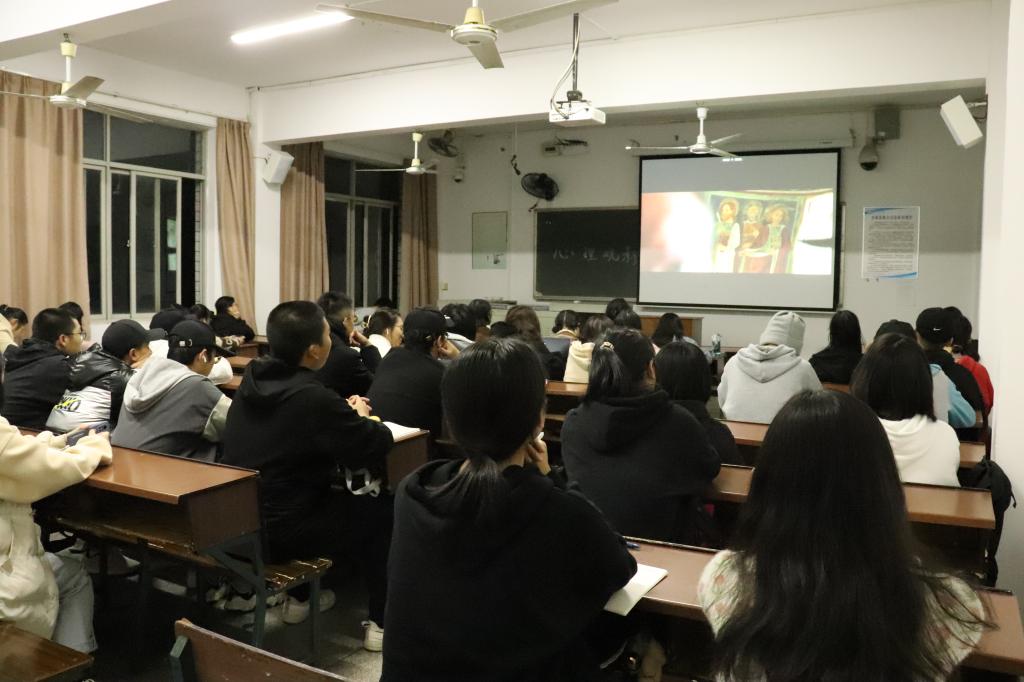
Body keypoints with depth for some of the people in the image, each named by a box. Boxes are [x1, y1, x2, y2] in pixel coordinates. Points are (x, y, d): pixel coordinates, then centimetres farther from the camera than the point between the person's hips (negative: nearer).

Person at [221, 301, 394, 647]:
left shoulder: (252, 380, 0)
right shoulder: (315, 399, -24)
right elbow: (378, 444, -16)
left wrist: (344, 415, 5)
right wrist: (359, 418, 5)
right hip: (279, 532, -8)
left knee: (334, 494, 30)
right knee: (380, 510, 9)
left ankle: (300, 598, 38)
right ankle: (382, 622, 16)